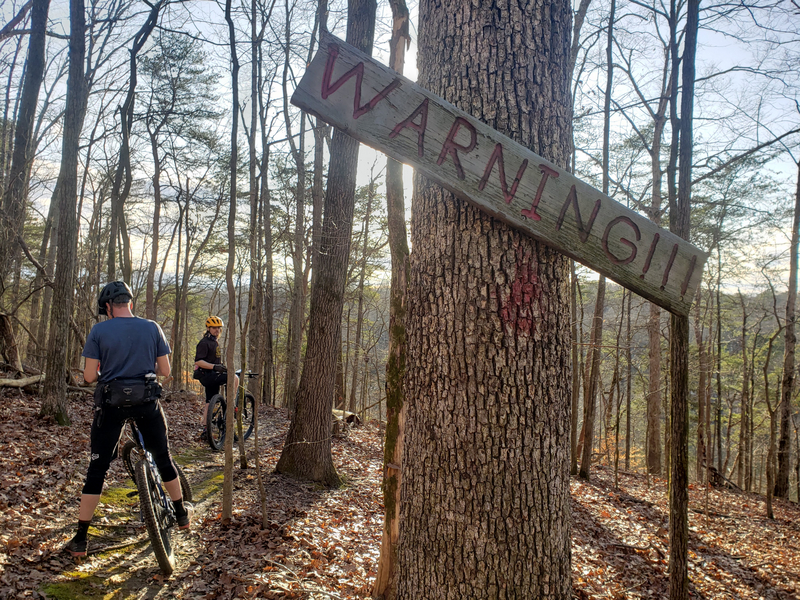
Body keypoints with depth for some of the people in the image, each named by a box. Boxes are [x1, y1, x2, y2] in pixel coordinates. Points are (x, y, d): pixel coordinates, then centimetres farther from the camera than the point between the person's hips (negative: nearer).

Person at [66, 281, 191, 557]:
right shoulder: (152, 328, -1)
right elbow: (165, 370, 1)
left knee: (97, 469, 7)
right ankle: (182, 513, 32)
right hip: (147, 402, 1)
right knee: (163, 457, 19)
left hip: (111, 403, -1)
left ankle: (80, 539, 11)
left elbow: (89, 376, -7)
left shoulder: (99, 331, -6)